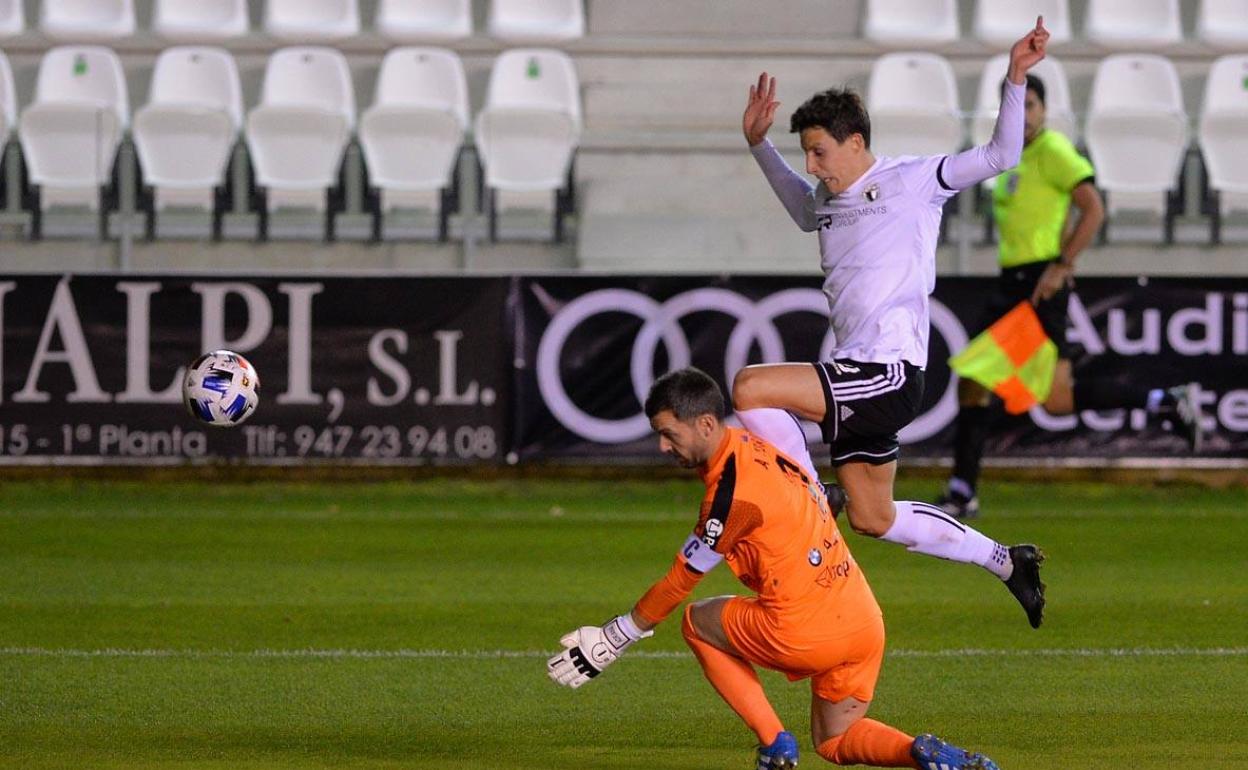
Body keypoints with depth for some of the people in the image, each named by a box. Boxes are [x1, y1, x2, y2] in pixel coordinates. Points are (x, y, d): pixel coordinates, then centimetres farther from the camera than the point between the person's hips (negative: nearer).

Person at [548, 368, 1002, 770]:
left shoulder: (733, 490, -16)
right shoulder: (755, 448, 10)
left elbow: (682, 579, -7)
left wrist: (614, 639, 3)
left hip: (806, 632, -8)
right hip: (866, 623, 8)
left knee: (697, 622, 16)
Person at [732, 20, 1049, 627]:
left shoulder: (913, 180, -4)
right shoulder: (827, 201, 18)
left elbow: (1000, 155, -6)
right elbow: (801, 205, 43)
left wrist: (1015, 79, -15)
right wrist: (758, 144, 35)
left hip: (891, 372, -9)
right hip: (859, 375, 9)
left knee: (750, 388, -23)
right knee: (874, 520, 14)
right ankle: (1006, 563, 26)